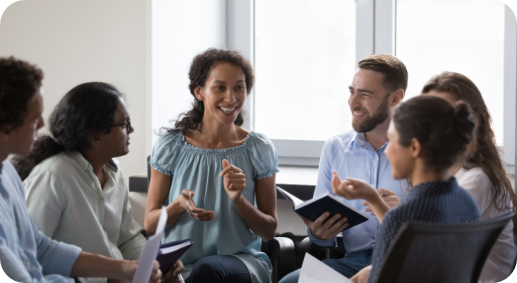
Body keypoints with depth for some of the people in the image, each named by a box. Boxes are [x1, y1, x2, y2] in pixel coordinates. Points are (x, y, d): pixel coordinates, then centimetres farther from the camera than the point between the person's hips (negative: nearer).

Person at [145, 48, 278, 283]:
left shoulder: (259, 149, 3)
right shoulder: (170, 147, 2)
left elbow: (269, 231, 5)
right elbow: (150, 224, 5)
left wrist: (238, 199, -13)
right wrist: (179, 205, -16)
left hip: (241, 262, 0)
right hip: (179, 263, 1)